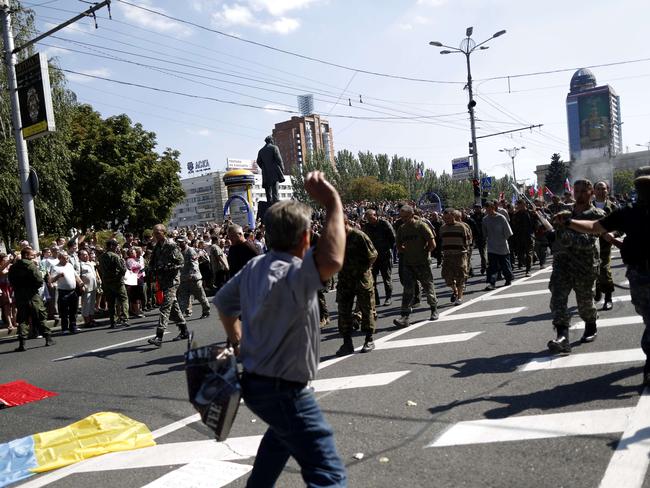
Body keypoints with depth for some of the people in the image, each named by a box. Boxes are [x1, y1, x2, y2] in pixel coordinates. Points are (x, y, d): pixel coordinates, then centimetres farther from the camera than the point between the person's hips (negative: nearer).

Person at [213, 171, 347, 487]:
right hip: (284, 389, -10)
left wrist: (237, 342, 26)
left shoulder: (255, 266, 1)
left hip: (256, 380, 10)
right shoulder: (291, 274, -27)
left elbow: (223, 301, 15)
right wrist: (333, 204, -39)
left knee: (283, 433, 38)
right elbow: (330, 261, -48)